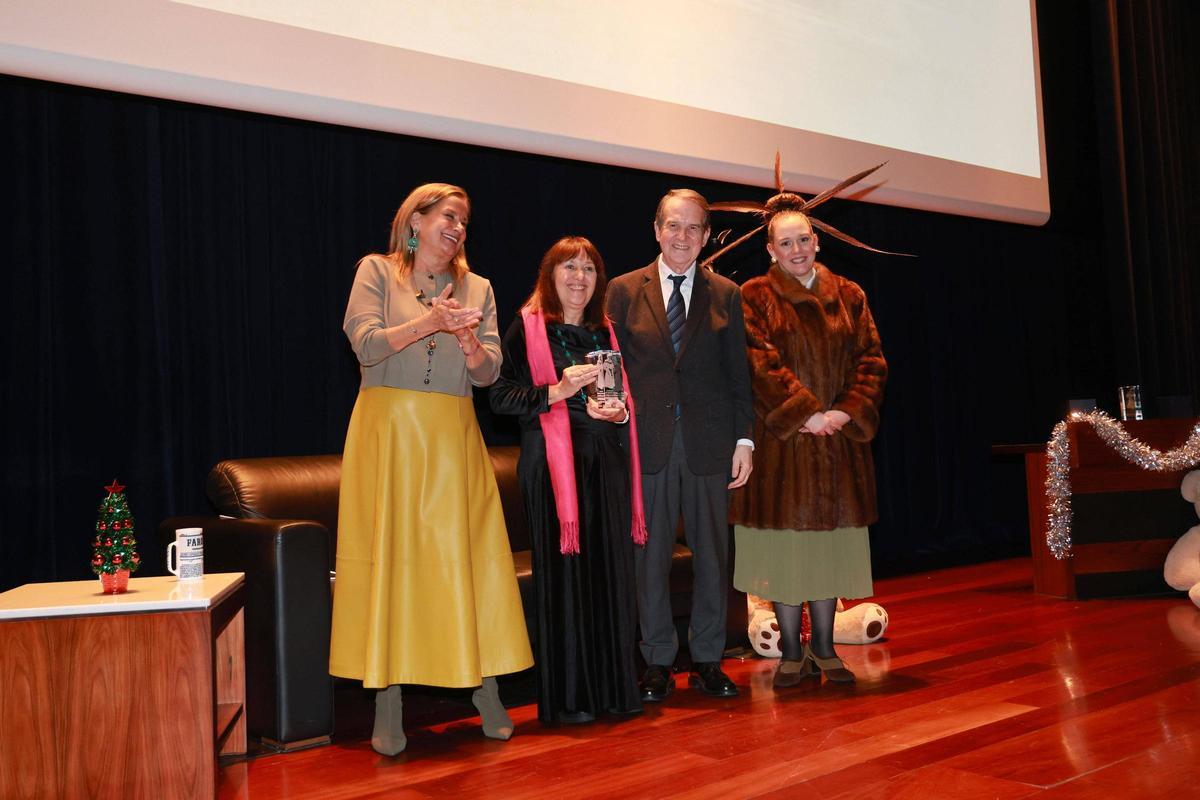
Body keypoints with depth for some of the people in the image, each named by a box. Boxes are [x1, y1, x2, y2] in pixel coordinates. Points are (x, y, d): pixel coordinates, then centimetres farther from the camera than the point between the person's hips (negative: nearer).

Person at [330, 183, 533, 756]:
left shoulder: (476, 288, 15)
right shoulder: (376, 271, 8)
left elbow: (489, 373, 7)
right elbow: (367, 344, -8)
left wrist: (468, 341, -14)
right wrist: (430, 322, -19)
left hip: (452, 437, 3)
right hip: (388, 433, -2)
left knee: (469, 556, -2)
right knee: (389, 556, -3)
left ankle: (485, 687, 9)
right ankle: (388, 703, 4)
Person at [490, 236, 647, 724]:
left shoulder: (604, 332, 17)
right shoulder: (528, 327, 1)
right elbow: (501, 397, -6)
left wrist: (617, 411, 1)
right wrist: (560, 390, -17)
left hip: (606, 461, 5)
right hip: (554, 462, -5)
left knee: (611, 571, 5)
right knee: (562, 573, -4)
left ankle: (612, 687, 16)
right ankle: (565, 697, 7)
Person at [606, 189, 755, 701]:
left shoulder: (725, 294, 8)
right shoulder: (625, 290, 5)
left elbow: (738, 374, 7)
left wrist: (744, 439, 1)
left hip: (708, 444, 1)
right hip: (648, 443, -1)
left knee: (712, 554, 7)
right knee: (650, 557, 5)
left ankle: (707, 661, 21)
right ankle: (657, 663, 18)